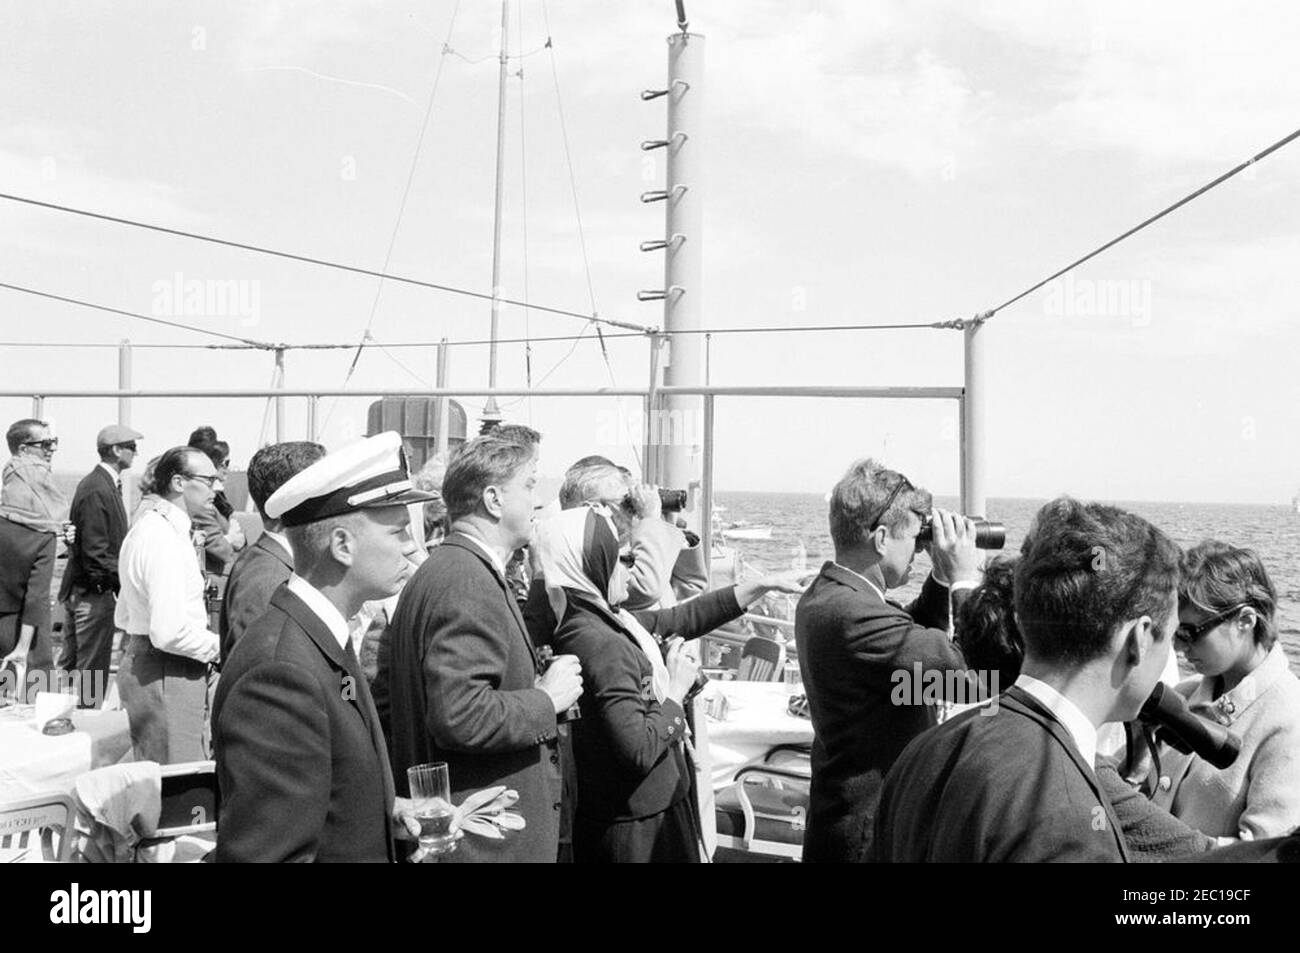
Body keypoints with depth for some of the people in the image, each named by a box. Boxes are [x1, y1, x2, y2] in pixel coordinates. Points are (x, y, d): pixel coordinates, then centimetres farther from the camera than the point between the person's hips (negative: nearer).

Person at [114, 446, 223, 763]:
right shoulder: (165, 538, -20)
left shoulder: (145, 527, 14)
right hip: (167, 674, -11)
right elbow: (169, 632, -27)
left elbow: (123, 618, 20)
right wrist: (218, 645, -12)